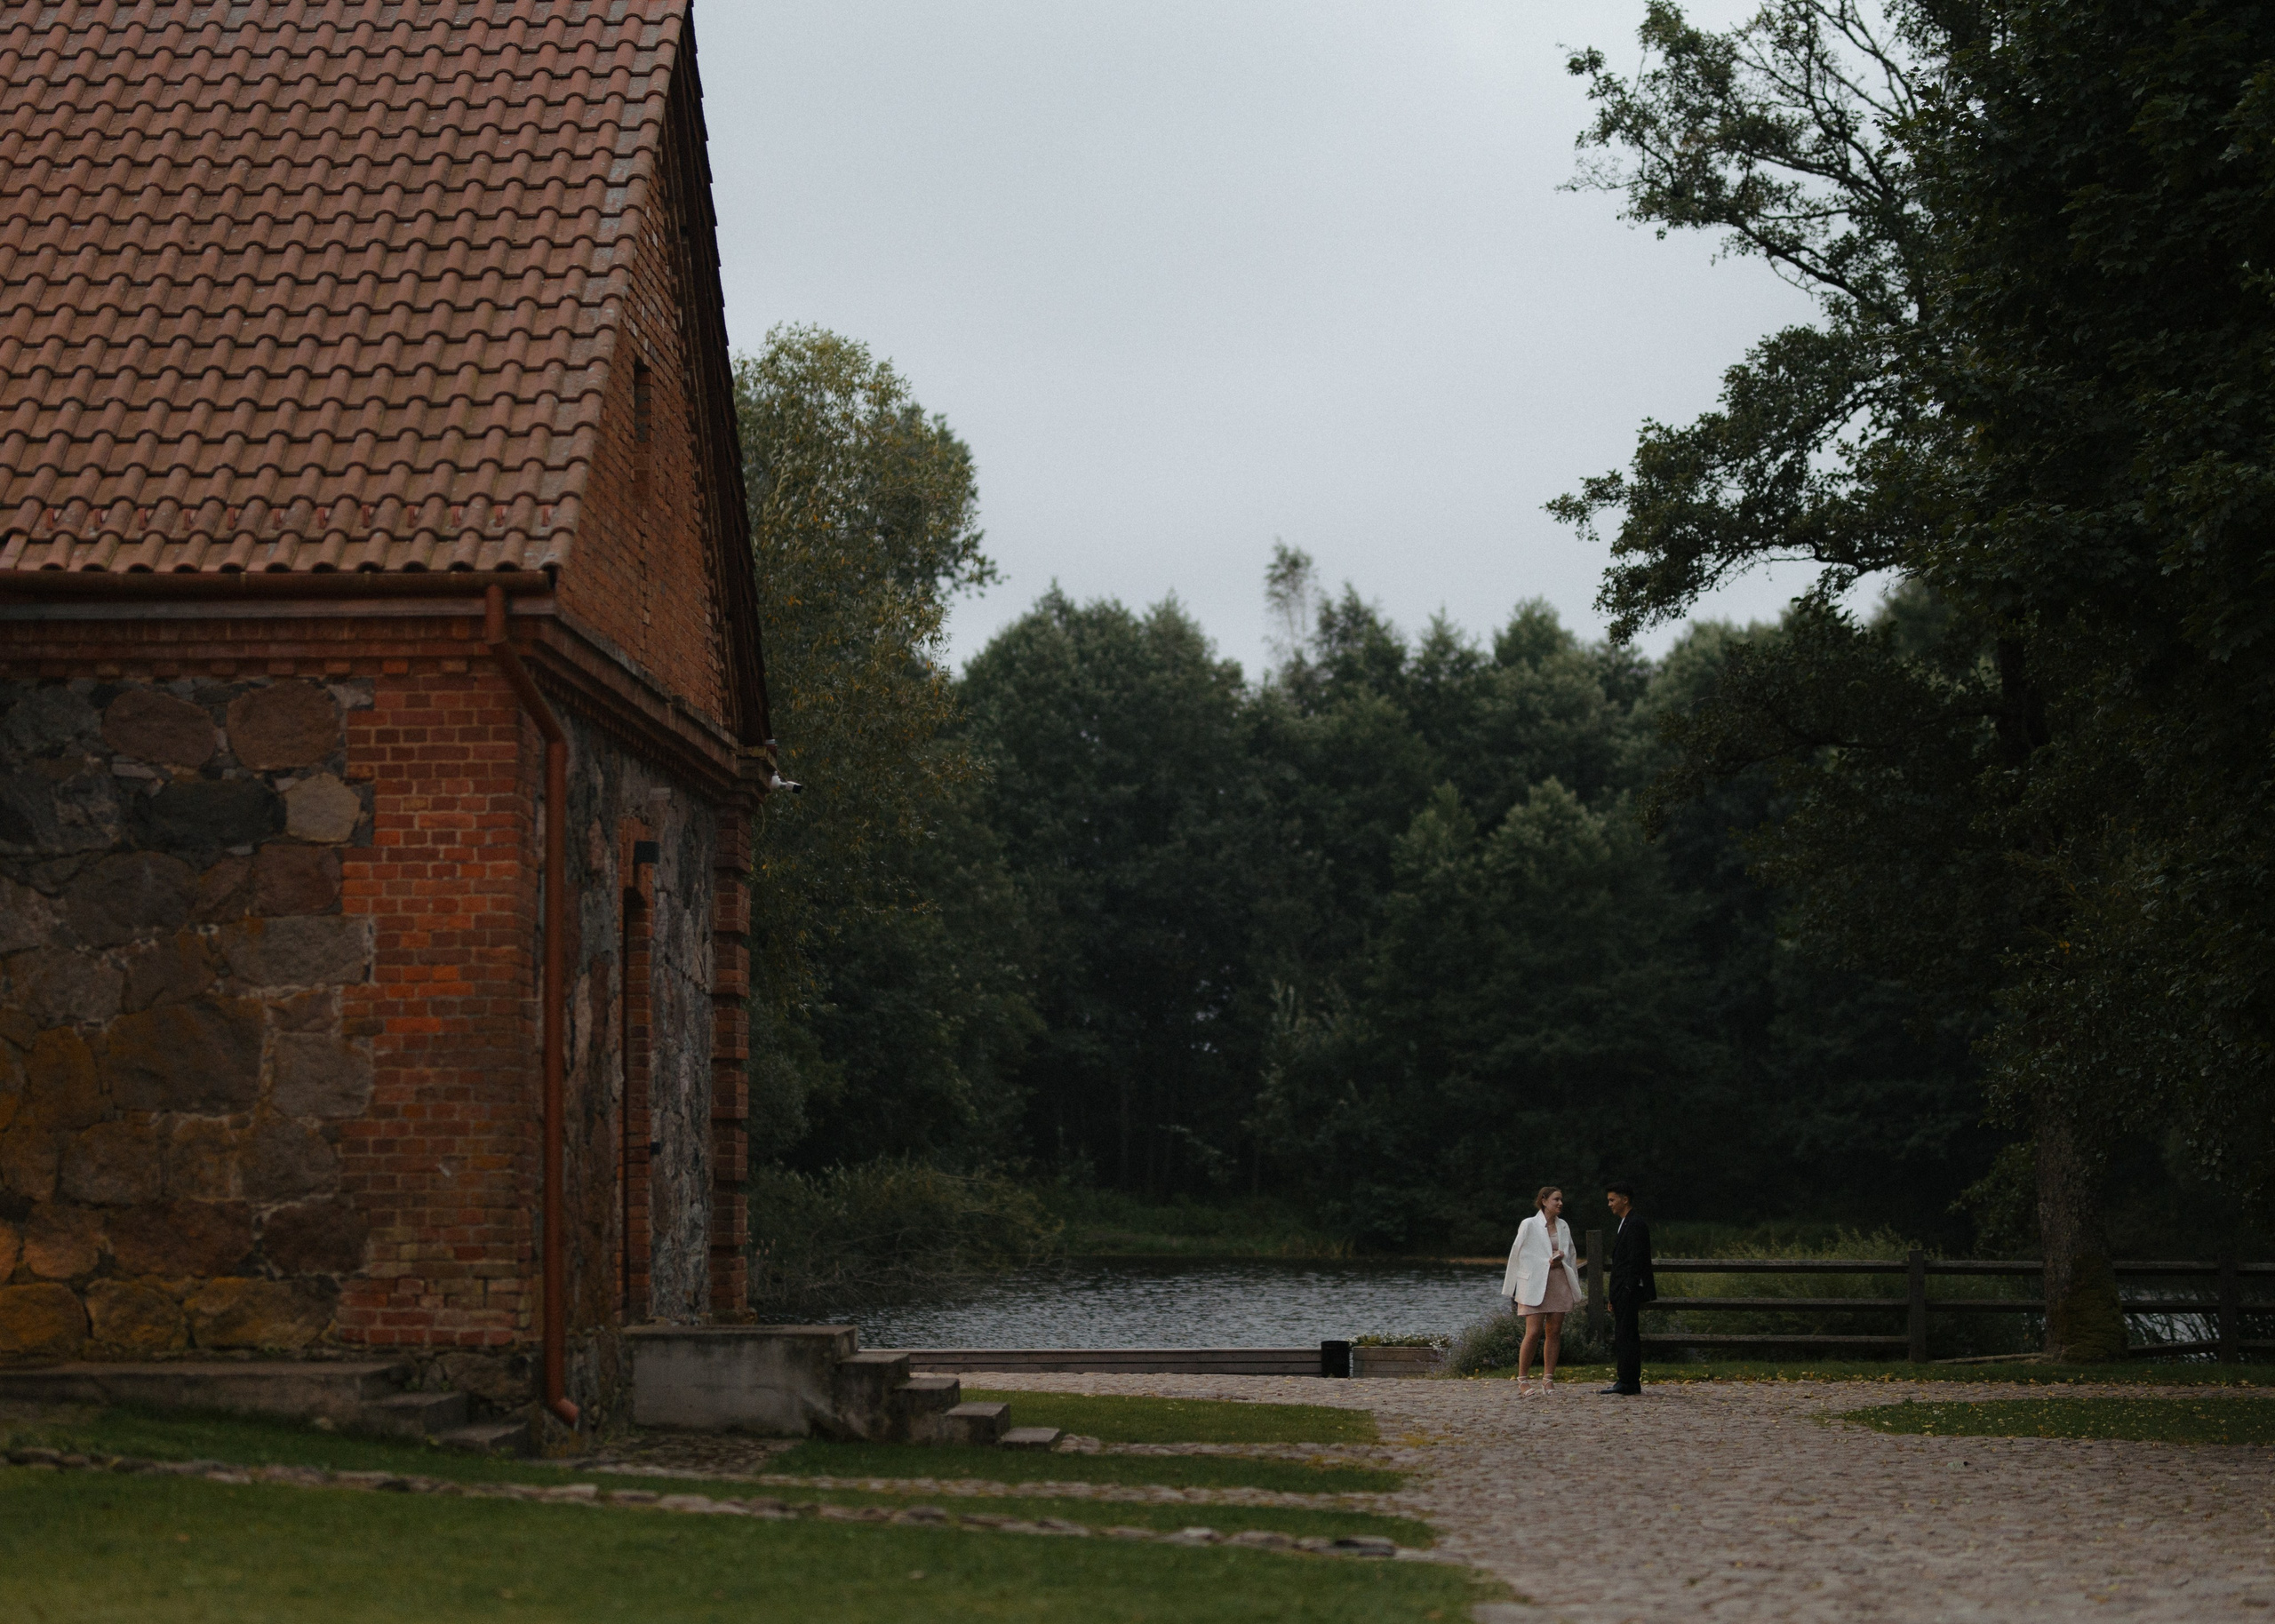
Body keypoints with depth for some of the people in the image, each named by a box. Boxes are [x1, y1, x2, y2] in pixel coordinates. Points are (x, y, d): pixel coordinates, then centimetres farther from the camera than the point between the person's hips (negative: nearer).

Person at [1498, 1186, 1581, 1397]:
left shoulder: (1563, 1227, 14)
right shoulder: (1529, 1225, -2)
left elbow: (1570, 1254, 22)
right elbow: (1519, 1254, -2)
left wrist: (1561, 1258, 0)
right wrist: (1547, 1261, -10)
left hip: (1559, 1282, 5)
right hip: (1535, 1284, -5)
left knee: (1554, 1332, 3)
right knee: (1533, 1332, -12)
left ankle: (1548, 1379, 8)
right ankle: (1521, 1380, -7)